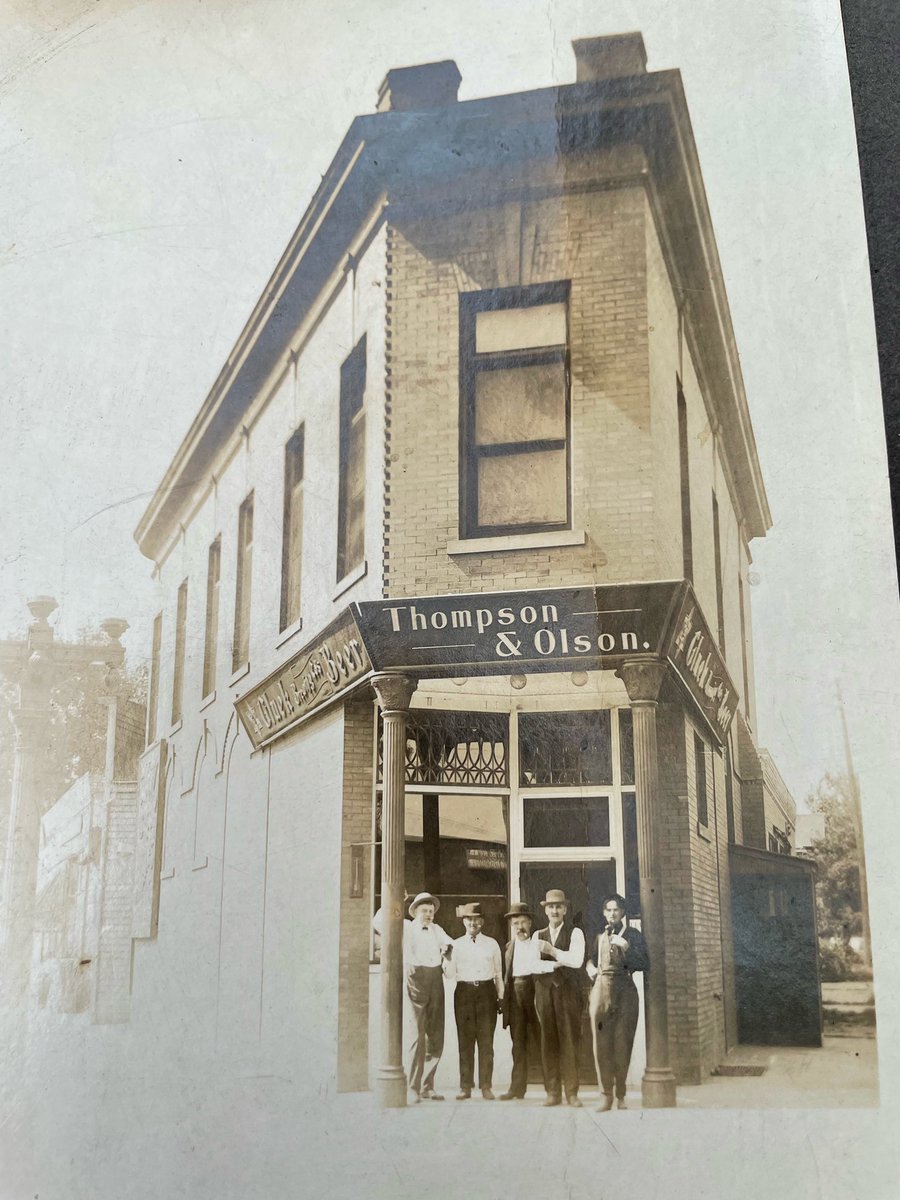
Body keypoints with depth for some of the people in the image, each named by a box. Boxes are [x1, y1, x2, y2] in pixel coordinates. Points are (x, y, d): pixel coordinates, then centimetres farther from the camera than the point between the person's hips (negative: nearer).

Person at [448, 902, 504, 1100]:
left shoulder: (491, 944, 11)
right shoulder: (456, 945, 9)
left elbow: (498, 973, 13)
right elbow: (451, 972, 5)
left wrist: (501, 997, 8)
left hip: (486, 991, 0)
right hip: (464, 992, 0)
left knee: (486, 1041, 0)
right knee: (465, 1040, 1)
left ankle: (486, 1086, 6)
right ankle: (465, 1086, 7)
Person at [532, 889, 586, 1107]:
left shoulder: (575, 933, 4)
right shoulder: (538, 936, 14)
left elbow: (576, 960, -12)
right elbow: (533, 964, 1)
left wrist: (552, 952, -19)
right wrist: (557, 964, -10)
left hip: (568, 992, -3)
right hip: (544, 992, 3)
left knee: (570, 1041, -4)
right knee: (548, 1042, 1)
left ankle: (572, 1092, 1)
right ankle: (553, 1092, 5)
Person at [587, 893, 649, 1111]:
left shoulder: (633, 935, 6)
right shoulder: (597, 935, 12)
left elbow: (645, 964, -3)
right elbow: (587, 960, 25)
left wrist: (626, 947, -13)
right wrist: (591, 969, 4)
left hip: (625, 992, -2)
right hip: (601, 989, 2)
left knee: (622, 1044, -3)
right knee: (601, 1044, -3)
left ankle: (621, 1096, 6)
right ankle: (607, 1096, 1)